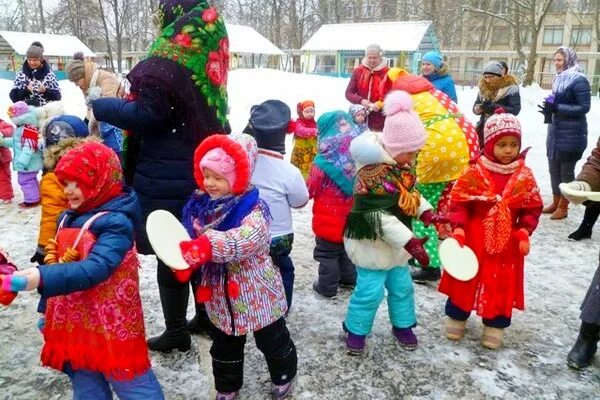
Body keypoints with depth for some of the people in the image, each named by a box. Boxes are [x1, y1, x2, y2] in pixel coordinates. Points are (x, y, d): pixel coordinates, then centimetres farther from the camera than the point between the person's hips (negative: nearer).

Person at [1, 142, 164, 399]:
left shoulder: (116, 223, -20)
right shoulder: (68, 218, 6)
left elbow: (96, 268, -33)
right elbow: (57, 260, 16)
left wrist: (42, 278, -44)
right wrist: (48, 311, 20)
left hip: (111, 326, -8)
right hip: (74, 323, 8)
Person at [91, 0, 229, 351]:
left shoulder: (165, 60, -17)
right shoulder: (207, 56, 7)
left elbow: (145, 114, -22)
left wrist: (100, 106, -8)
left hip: (167, 176, -7)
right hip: (202, 168, 8)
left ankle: (176, 333, 19)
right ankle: (205, 315, 33)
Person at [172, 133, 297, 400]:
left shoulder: (252, 207, -22)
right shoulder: (199, 204, -3)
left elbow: (249, 237, -41)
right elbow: (189, 240, -2)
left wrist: (208, 247, -53)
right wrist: (184, 260, -24)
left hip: (255, 291, -5)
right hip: (220, 292, 5)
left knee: (272, 339, 18)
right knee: (224, 344, 24)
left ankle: (283, 377, 45)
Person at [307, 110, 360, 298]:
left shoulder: (325, 161, -21)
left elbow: (311, 189, -11)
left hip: (328, 216, -6)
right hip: (350, 215, 6)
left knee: (327, 252, 8)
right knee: (347, 247, 23)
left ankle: (327, 286, 17)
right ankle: (349, 278, 35)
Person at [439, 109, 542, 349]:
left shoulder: (525, 177, -3)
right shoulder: (474, 172, -11)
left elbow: (532, 208, 3)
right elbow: (459, 202, -8)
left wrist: (524, 232, -9)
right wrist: (459, 228, -18)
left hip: (507, 242, 2)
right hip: (473, 238, -2)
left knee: (502, 286, 11)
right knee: (465, 279, 11)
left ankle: (494, 327, 29)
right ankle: (456, 317, 30)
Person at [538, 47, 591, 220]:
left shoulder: (579, 80, -13)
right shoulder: (559, 79, 12)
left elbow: (584, 107, -17)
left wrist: (557, 107, -23)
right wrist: (549, 108, 1)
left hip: (571, 134, -8)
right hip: (555, 131, 8)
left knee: (566, 170, 2)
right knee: (554, 168, 14)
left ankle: (563, 207, 13)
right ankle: (556, 202, 28)